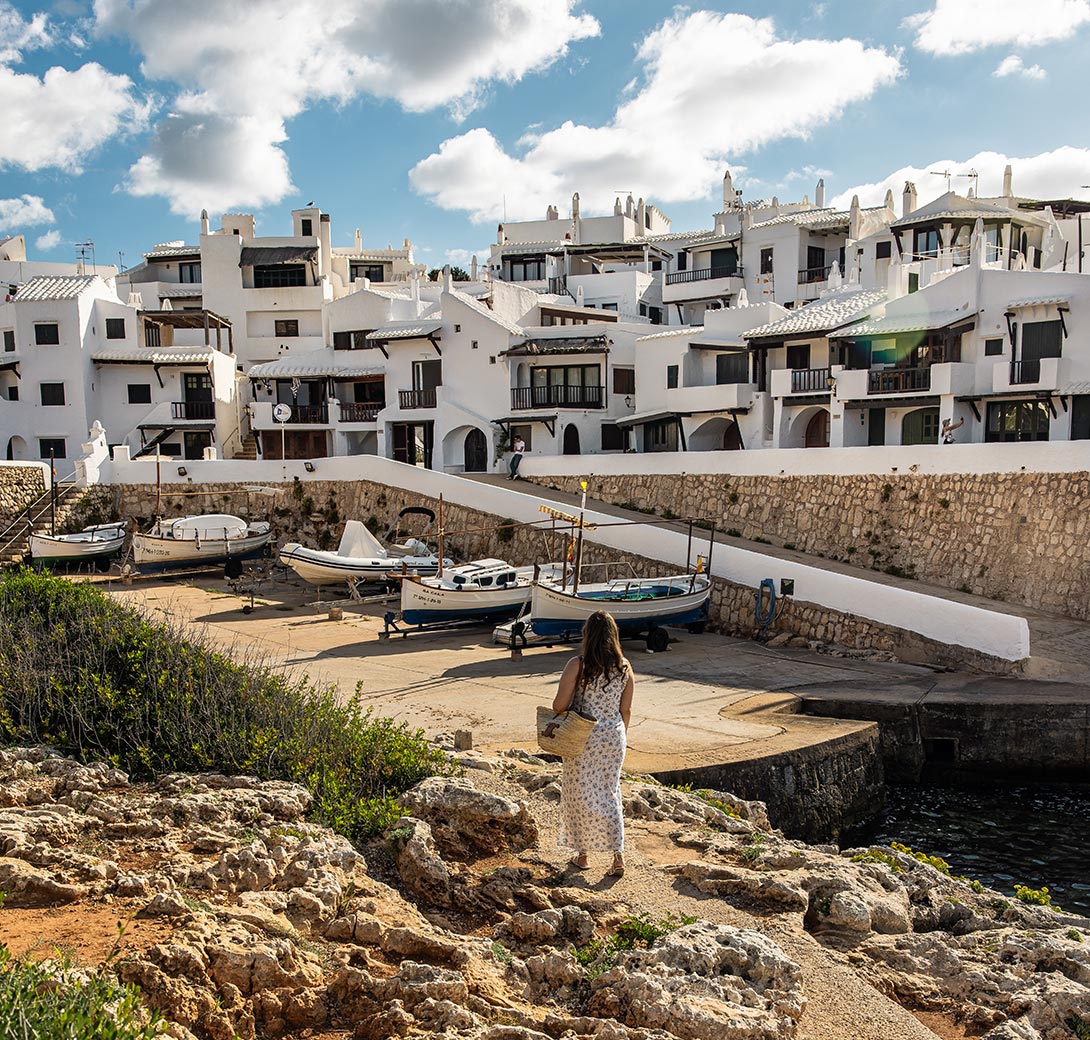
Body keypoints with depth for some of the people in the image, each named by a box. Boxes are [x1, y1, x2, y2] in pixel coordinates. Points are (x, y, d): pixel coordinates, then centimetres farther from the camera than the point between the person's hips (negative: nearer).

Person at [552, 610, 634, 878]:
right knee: (610, 793, 15)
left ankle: (582, 855, 22)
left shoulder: (577, 665, -16)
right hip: (614, 736, 4)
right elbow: (626, 709, 4)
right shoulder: (624, 667, -3)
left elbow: (560, 705, -16)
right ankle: (618, 854, 9)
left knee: (581, 794, 11)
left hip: (584, 738, -4)